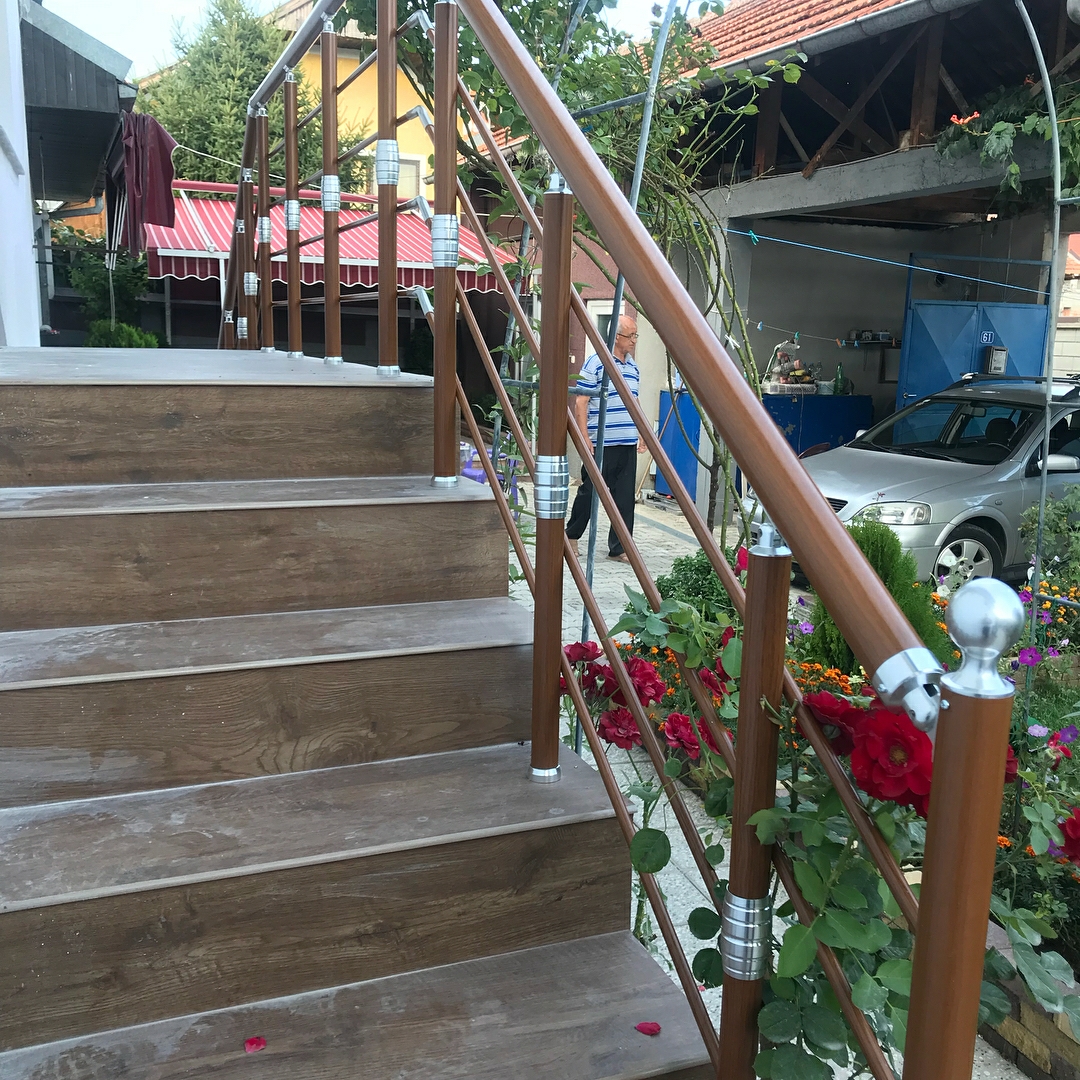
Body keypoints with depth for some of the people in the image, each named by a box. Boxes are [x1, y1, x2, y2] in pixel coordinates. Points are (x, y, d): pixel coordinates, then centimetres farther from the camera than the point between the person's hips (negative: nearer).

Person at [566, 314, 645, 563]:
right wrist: (585, 440, -15)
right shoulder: (595, 363, -8)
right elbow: (580, 404, -10)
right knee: (589, 492, 5)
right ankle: (571, 535, 25)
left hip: (628, 445, 6)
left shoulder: (633, 367, 13)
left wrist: (640, 435, 16)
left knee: (625, 497, 5)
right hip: (601, 444, -6)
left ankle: (619, 547, 12)